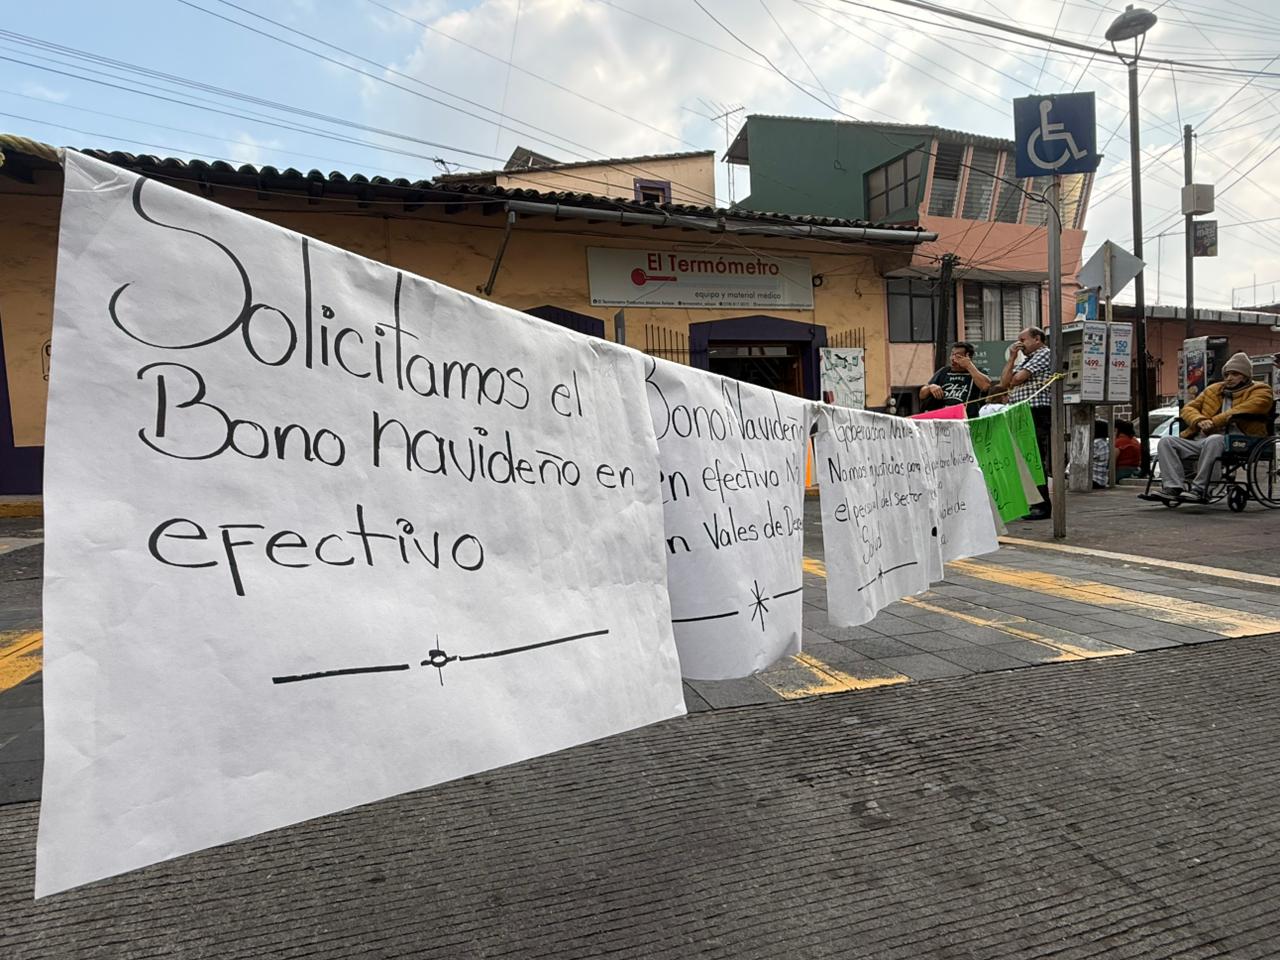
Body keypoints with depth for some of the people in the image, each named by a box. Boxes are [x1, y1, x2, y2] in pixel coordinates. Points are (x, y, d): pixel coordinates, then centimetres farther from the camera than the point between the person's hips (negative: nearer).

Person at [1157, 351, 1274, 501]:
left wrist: (1214, 421, -18)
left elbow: (1245, 409, -10)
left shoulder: (1260, 391, 13)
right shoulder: (1213, 389, 28)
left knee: (1213, 440, -39)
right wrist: (1200, 420, -3)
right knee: (1166, 442, -17)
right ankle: (1173, 488, -32)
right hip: (1200, 441, 6)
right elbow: (1188, 408, 20)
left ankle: (1198, 490, -39)